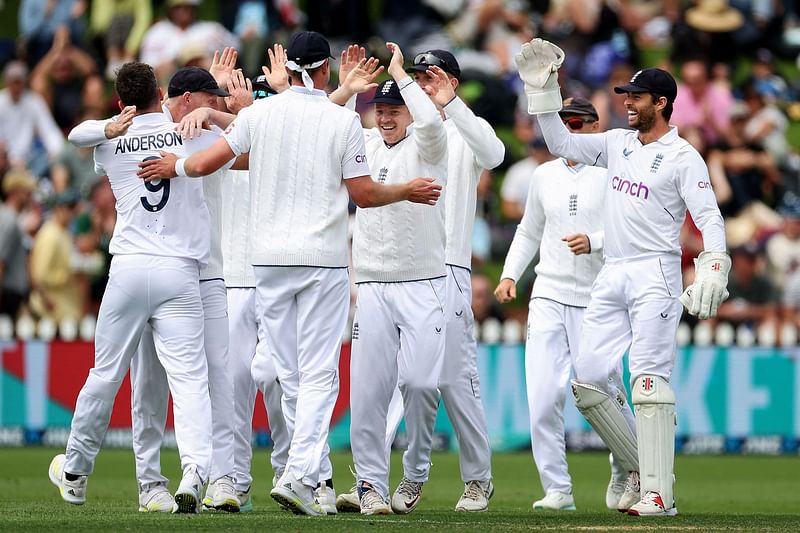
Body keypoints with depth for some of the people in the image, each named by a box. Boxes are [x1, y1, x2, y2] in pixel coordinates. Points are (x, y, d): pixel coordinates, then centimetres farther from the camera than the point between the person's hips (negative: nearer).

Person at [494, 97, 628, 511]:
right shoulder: (544, 175, 13)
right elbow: (529, 232, 23)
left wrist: (594, 242, -23)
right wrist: (509, 275, 11)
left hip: (597, 302, -4)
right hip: (548, 297, 4)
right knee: (543, 396, -7)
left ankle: (624, 472, 23)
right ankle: (557, 489, 0)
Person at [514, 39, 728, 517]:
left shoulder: (683, 156, -6)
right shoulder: (618, 143, 15)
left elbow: (710, 217, -13)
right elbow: (563, 144, 19)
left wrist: (713, 271, -28)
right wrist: (543, 91, 9)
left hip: (655, 275, -7)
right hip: (611, 276, 7)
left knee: (649, 379, -14)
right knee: (588, 380, 1)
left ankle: (659, 492, -16)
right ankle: (639, 465, 15)